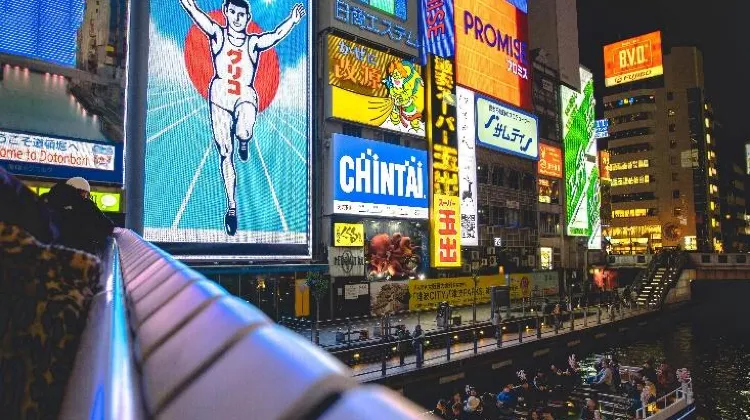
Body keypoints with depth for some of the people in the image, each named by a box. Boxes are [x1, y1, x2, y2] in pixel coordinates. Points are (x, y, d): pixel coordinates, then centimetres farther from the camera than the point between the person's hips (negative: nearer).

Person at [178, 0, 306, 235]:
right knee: (225, 153, -1)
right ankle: (231, 206, 8)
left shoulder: (254, 42, 7)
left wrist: (291, 21, -22)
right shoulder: (217, 34, 7)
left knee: (243, 133, -31)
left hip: (245, 95, 0)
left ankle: (243, 142, 9)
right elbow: (201, 20, -10)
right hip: (220, 95, 1)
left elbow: (274, 36, -8)